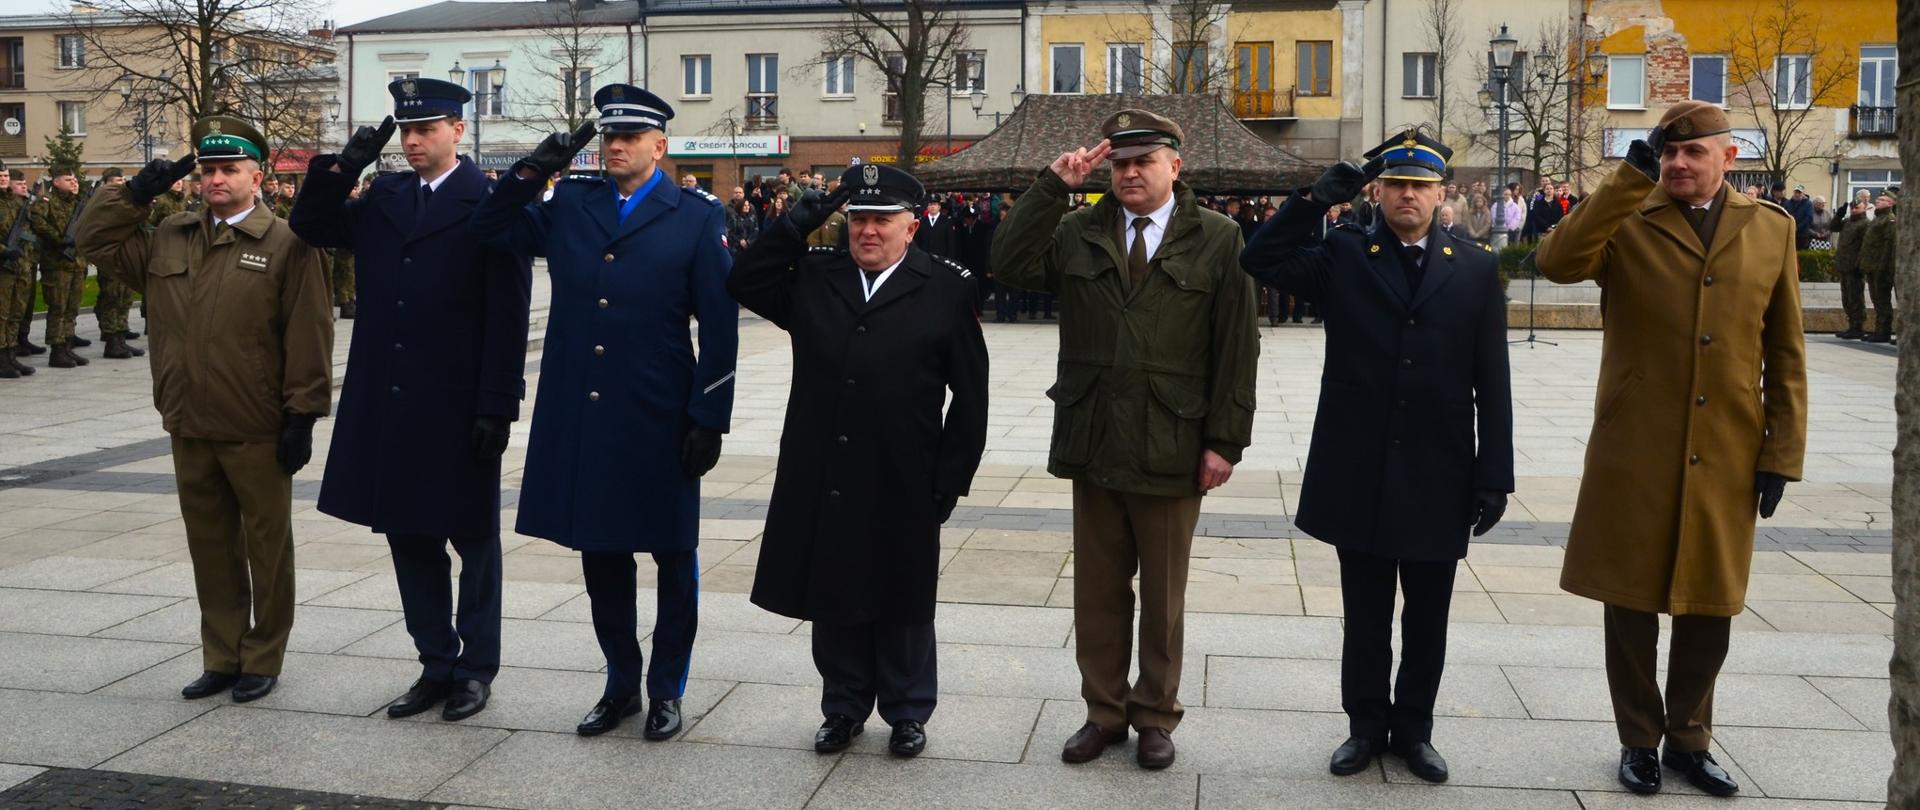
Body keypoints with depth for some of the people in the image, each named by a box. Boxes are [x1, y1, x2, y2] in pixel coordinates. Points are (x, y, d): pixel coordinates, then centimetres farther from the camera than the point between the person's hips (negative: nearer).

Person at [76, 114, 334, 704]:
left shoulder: (285, 246, -6)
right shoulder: (168, 240, 11)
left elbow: (308, 338, -9)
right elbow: (94, 237, 18)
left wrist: (302, 414, -12)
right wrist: (139, 190, 7)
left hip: (258, 434, -5)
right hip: (190, 431, 6)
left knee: (267, 549, 7)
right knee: (210, 547, 14)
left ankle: (262, 660, 19)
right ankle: (221, 657, 26)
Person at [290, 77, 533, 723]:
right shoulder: (383, 197, 11)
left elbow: (508, 316, -12)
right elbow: (310, 228, 14)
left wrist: (496, 405, -16)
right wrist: (344, 167, -1)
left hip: (459, 407, -6)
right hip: (389, 404, 6)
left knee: (473, 537, 8)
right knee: (409, 537, 12)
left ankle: (477, 668, 20)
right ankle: (436, 664, 25)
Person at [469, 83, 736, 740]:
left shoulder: (697, 216, -2)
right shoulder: (569, 205, 9)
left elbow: (719, 326, -5)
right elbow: (490, 229, 16)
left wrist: (709, 420, -10)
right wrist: (532, 170, 0)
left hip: (659, 422, -4)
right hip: (581, 417, 4)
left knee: (673, 558, 8)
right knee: (600, 555, 13)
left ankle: (667, 689, 24)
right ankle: (621, 684, 29)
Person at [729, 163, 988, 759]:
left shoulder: (946, 290, -4)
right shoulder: (813, 277, 7)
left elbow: (970, 395, -3)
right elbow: (744, 285, 1)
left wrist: (951, 480, -5)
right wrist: (799, 223, -5)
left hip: (902, 488, -3)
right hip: (822, 483, 3)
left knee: (900, 604, 12)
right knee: (833, 599, 14)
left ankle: (907, 714, 29)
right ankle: (844, 708, 31)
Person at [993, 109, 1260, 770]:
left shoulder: (1217, 239, -2)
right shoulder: (1079, 233, 6)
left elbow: (1238, 349, -4)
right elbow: (1009, 263, -7)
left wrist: (1225, 441, -8)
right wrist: (1054, 186, -10)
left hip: (1172, 450, -2)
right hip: (1093, 443, 3)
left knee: (1163, 595, 12)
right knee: (1098, 591, 13)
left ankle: (1155, 716, 28)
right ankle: (1104, 711, 28)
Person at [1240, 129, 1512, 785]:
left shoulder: (1477, 269, 2)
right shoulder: (1343, 256, 3)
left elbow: (1493, 384, 1)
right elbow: (1260, 260, -7)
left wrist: (1494, 475, -3)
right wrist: (1316, 199, -12)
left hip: (1439, 480, 1)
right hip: (1359, 477, 0)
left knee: (1428, 619, 13)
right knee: (1364, 616, 12)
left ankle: (1414, 728, 30)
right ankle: (1366, 725, 28)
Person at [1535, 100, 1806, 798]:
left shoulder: (1771, 229, 7)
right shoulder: (1626, 223, -1)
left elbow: (1786, 353, 8)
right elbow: (1556, 263, -23)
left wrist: (1782, 452, 3)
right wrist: (1631, 179, -21)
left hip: (1727, 458, 2)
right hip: (1634, 453, -2)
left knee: (1709, 606, 13)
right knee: (1632, 605, 7)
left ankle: (1689, 739, 30)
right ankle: (1640, 740, 24)